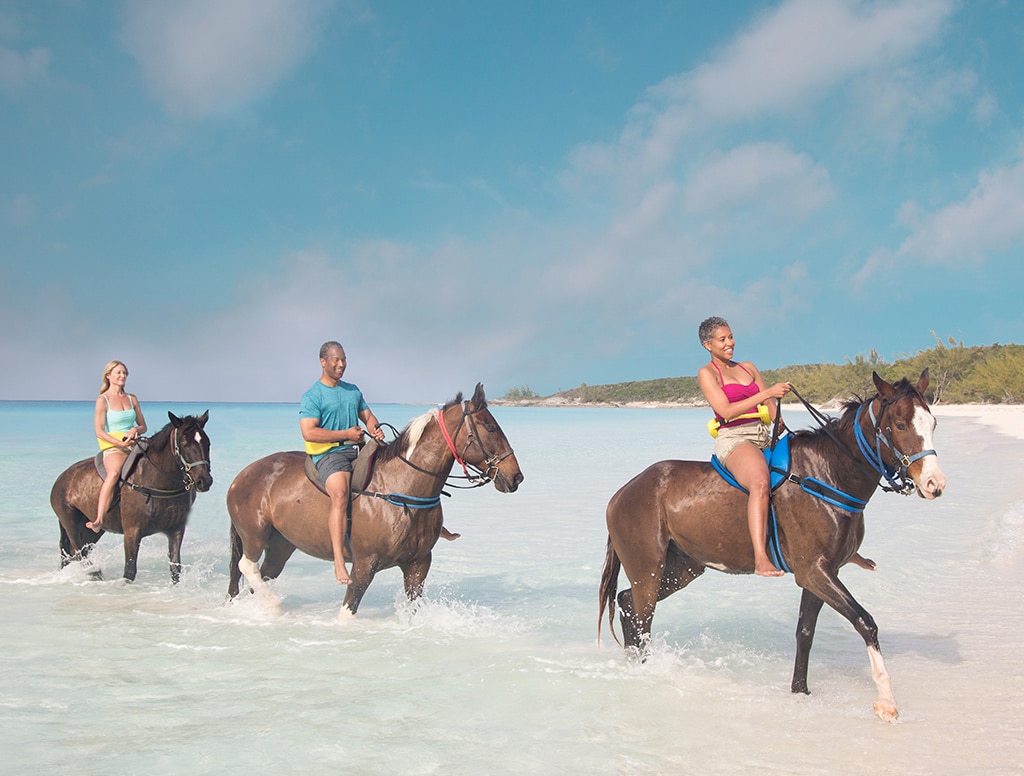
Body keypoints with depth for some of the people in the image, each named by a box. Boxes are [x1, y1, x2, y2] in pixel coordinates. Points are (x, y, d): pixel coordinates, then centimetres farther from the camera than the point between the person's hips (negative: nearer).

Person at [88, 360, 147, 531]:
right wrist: (121, 442, -18)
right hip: (113, 447, -6)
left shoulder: (132, 399, 16)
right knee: (114, 472, -37)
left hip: (134, 444, 6)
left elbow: (143, 426, 19)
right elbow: (99, 432, -5)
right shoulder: (102, 400, 1)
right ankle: (99, 521, -45)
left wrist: (135, 429, -5)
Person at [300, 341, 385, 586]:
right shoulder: (312, 396, -3)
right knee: (340, 494, -33)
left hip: (358, 449, 7)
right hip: (329, 454, -7)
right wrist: (346, 434, -15)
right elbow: (309, 432, -13)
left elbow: (367, 415, 23)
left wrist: (375, 428, -2)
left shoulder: (353, 390, 19)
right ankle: (339, 561, -39)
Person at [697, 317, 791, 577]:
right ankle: (760, 559, -45)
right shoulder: (707, 373, 3)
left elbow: (770, 405, 18)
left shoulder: (748, 368, 22)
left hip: (763, 438, 7)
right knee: (761, 483, -37)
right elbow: (726, 411, -11)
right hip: (733, 440, -7)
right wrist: (766, 393, -16)